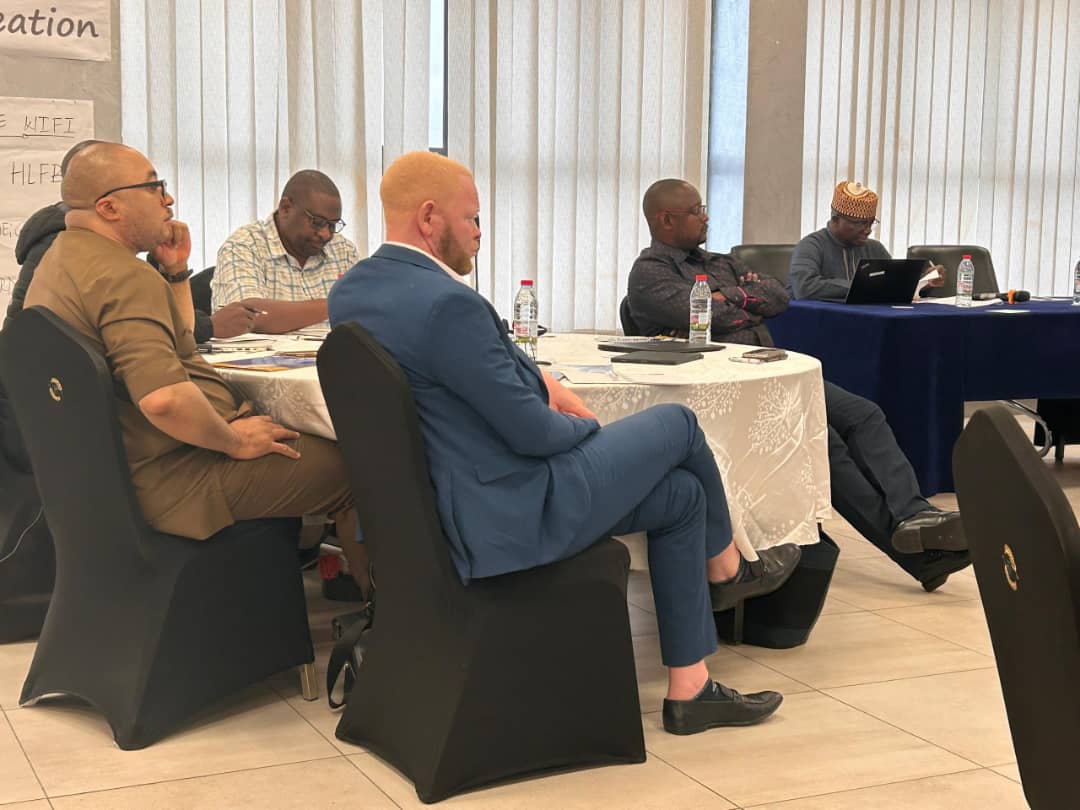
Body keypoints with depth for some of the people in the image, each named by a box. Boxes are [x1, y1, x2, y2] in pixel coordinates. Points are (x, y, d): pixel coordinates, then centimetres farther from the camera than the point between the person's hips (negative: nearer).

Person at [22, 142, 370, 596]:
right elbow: (163, 397, -36)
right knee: (352, 466, -7)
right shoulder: (122, 276, -22)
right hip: (175, 479, -11)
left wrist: (176, 272, 12)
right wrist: (234, 441, -19)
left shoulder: (64, 258, 14)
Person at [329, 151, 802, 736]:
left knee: (680, 493, 16)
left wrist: (536, 381, 4)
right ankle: (725, 571, 37)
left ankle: (689, 690, 24)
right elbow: (531, 431, -22)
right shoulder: (447, 304, -28)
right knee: (678, 425, 9)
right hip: (512, 518, -9)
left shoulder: (349, 291, 3)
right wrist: (589, 426, 0)